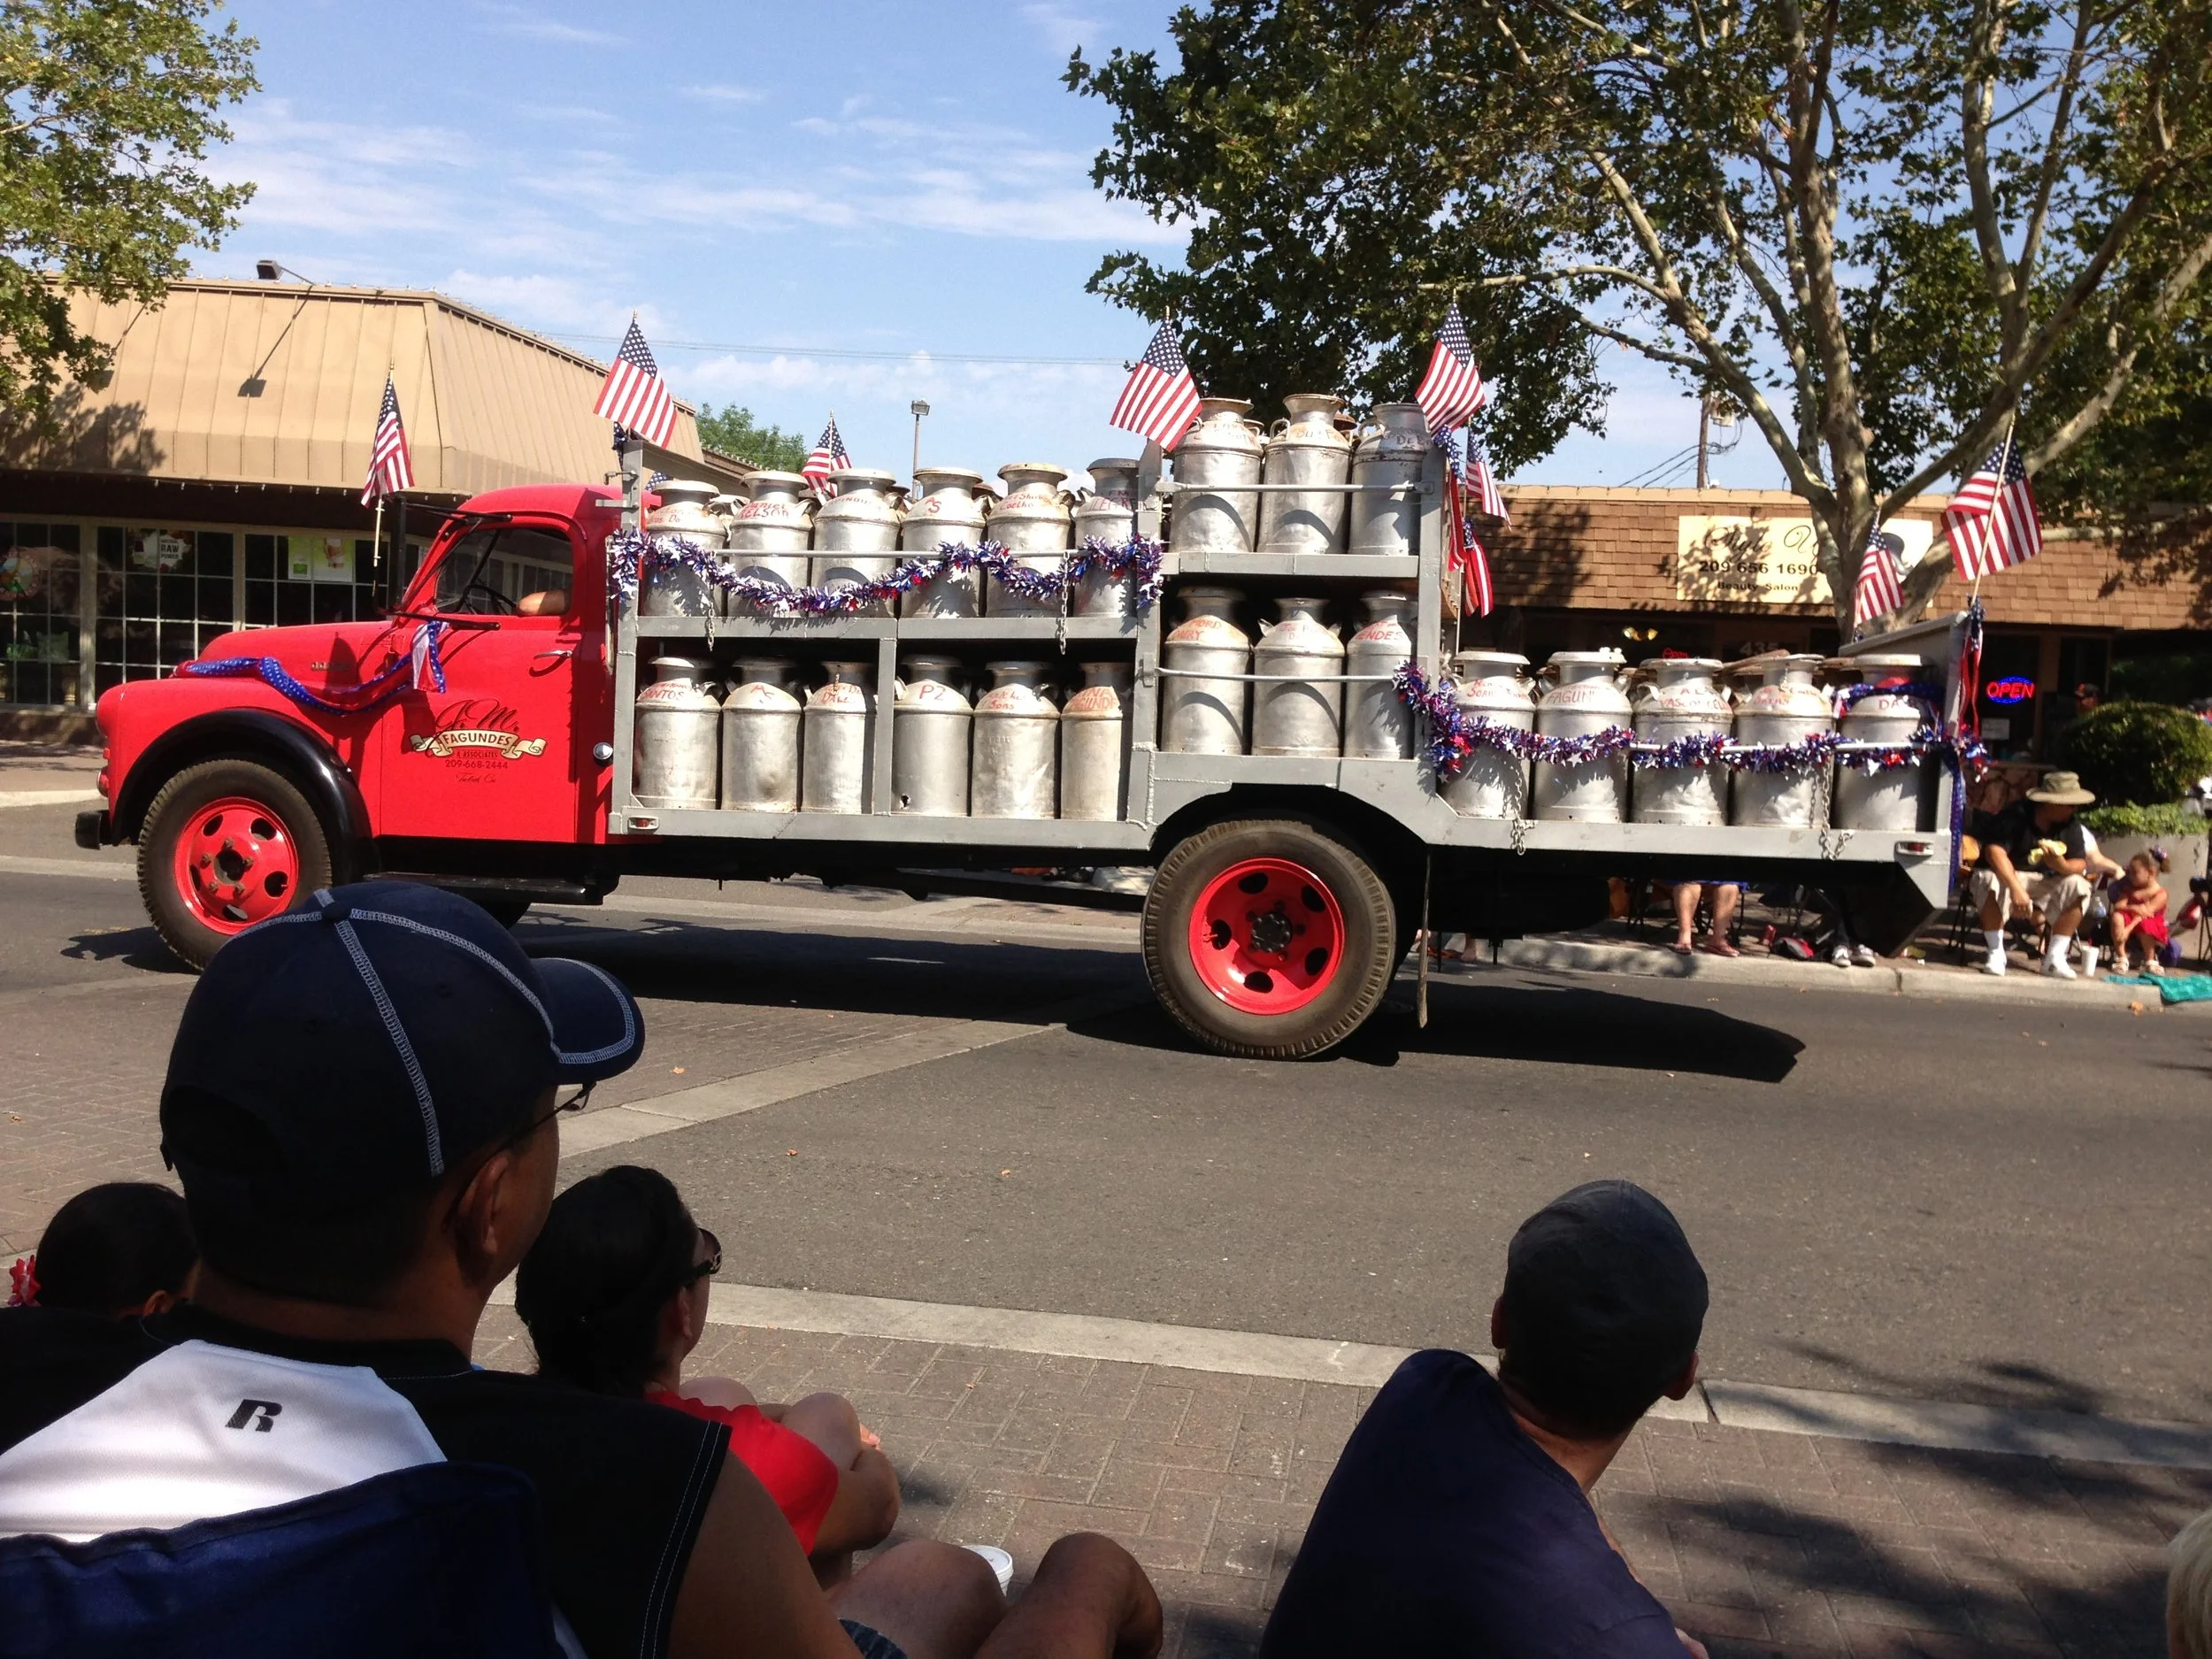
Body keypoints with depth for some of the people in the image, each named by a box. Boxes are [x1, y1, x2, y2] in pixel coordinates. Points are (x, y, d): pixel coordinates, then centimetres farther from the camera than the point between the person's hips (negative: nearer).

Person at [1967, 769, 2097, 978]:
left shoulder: (2070, 824, -4)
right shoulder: (2016, 815, -21)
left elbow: (2080, 864, -8)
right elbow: (1994, 850, -31)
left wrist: (2061, 865, -33)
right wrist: (2016, 888, -41)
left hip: (2042, 882, 5)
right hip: (2004, 874, -5)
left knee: (2078, 886, -19)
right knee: (1992, 882, -38)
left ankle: (2054, 958, -11)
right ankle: (1996, 954, -24)